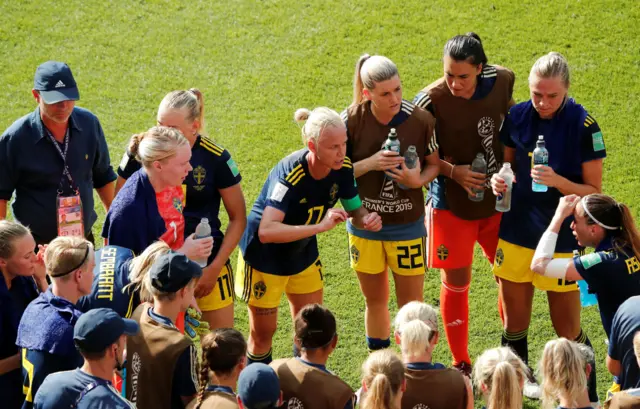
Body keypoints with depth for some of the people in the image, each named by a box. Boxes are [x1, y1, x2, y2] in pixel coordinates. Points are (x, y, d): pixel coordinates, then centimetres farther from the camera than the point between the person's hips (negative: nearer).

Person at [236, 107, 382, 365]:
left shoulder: (343, 168, -17)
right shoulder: (290, 175, -36)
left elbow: (354, 210, -1)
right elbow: (266, 232, -46)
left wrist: (366, 219, -25)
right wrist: (319, 226, -51)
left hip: (303, 252, 6)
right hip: (264, 256, -6)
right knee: (263, 332, 8)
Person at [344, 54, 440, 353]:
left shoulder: (421, 120, -15)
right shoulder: (352, 121, -14)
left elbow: (434, 163, 1)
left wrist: (418, 180, -21)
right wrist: (369, 164, -24)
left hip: (407, 225, -1)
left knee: (411, 304, 5)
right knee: (374, 301, 16)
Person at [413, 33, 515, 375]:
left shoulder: (502, 81, -10)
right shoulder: (431, 100, -21)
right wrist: (453, 171, -21)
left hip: (498, 197, 4)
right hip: (452, 203, -3)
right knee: (455, 282, 7)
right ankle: (461, 365, 25)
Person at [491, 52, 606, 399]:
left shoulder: (583, 125, -13)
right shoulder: (517, 116, -2)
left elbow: (594, 192, -8)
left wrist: (557, 181, -26)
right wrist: (498, 179, -8)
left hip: (561, 239, -4)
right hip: (516, 235, 4)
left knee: (568, 332, 1)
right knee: (514, 325, 15)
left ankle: (588, 398, 20)